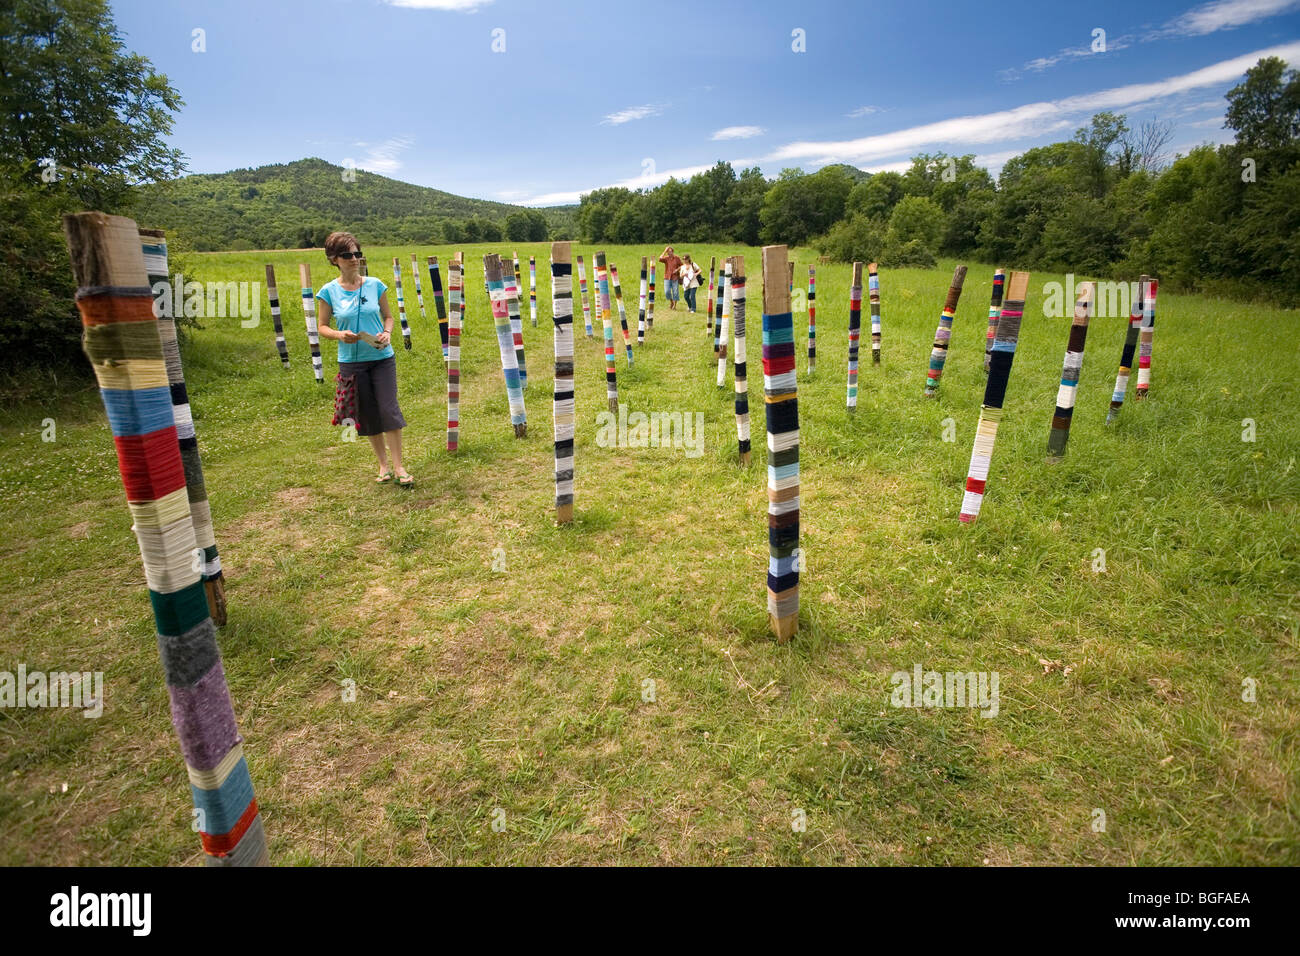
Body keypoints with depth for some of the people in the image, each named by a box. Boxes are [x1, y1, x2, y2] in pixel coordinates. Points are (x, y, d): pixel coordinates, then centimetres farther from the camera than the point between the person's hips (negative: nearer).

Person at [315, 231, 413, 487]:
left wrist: (387, 333, -10)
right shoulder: (329, 291, -3)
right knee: (368, 414, 8)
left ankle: (398, 466, 4)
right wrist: (339, 335, -16)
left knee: (389, 409, -6)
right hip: (351, 360, 0)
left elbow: (388, 316, 11)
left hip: (382, 358, 0)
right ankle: (383, 464, 23)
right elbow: (322, 326, 4)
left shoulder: (375, 285, 0)